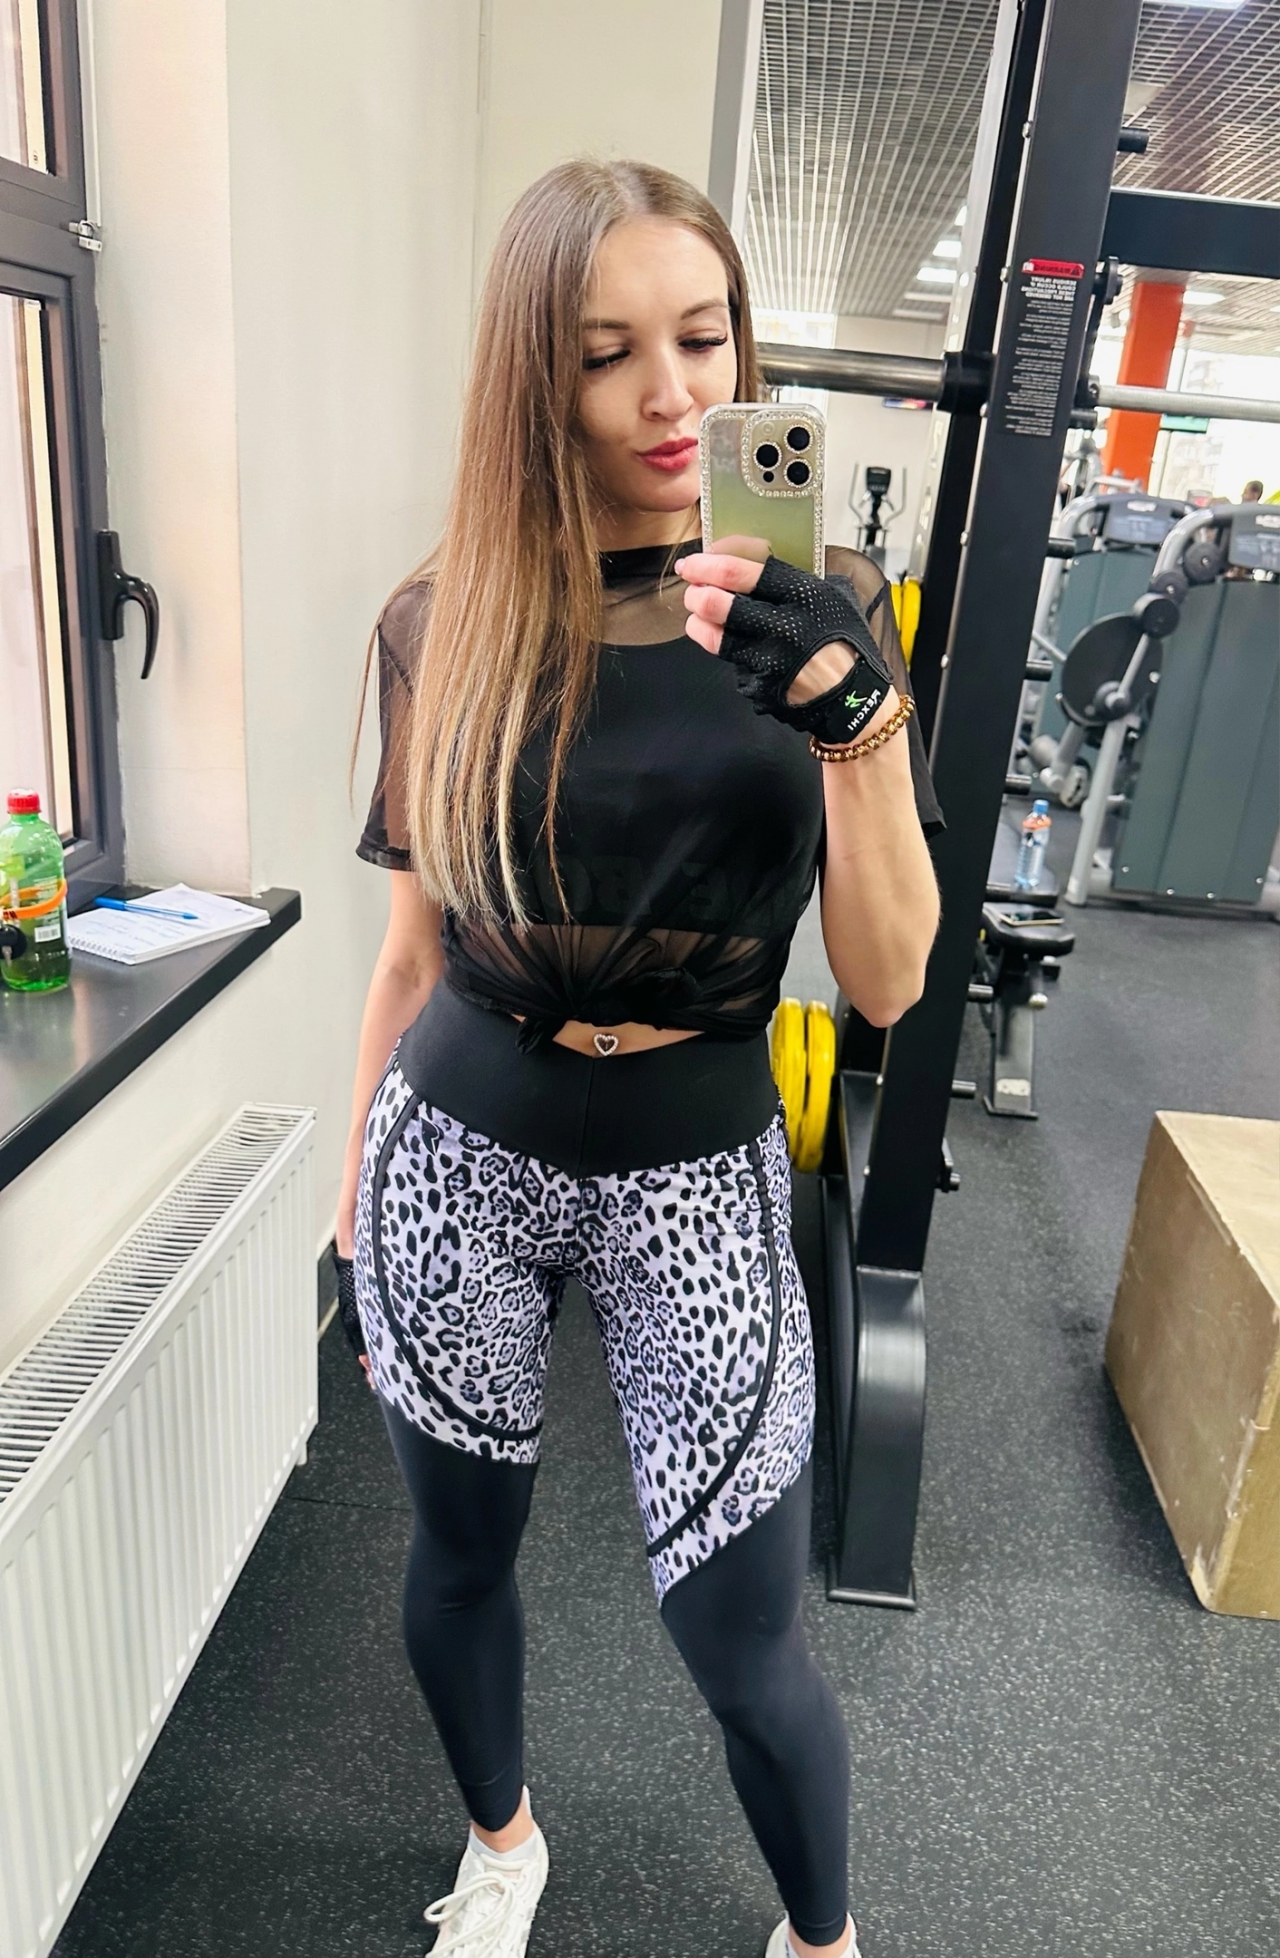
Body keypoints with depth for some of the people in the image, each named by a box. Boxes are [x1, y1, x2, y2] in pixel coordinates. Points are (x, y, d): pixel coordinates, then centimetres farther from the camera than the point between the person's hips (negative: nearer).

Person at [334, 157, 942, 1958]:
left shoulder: (818, 613, -5)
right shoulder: (445, 626, -3)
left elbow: (886, 983, -12)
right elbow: (415, 945, 5)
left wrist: (861, 712, -25)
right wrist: (355, 1185, 11)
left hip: (696, 1177, -1)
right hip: (458, 1157, 2)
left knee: (743, 1639, 5)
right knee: (463, 1549, 19)